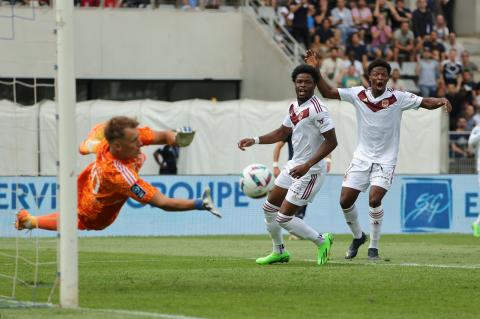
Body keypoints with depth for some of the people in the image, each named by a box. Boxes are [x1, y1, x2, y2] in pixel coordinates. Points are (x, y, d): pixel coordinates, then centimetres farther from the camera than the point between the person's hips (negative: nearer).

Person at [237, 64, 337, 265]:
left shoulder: (317, 109, -20)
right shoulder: (294, 107, 7)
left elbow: (331, 142, -23)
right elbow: (282, 133, 22)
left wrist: (307, 165, -28)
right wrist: (255, 140, 10)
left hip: (310, 171, -9)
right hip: (294, 166, 9)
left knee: (283, 218, -9)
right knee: (269, 208, 16)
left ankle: (321, 241, 8)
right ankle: (279, 252, 33)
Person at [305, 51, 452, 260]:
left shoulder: (398, 98, -10)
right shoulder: (358, 94, -3)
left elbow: (426, 102, -11)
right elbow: (327, 92, 1)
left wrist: (441, 101, -32)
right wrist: (315, 71, -11)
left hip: (385, 160, -3)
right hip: (362, 157, 3)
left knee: (374, 200, -21)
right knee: (345, 201, -1)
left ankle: (373, 247, -5)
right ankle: (358, 237, 27)